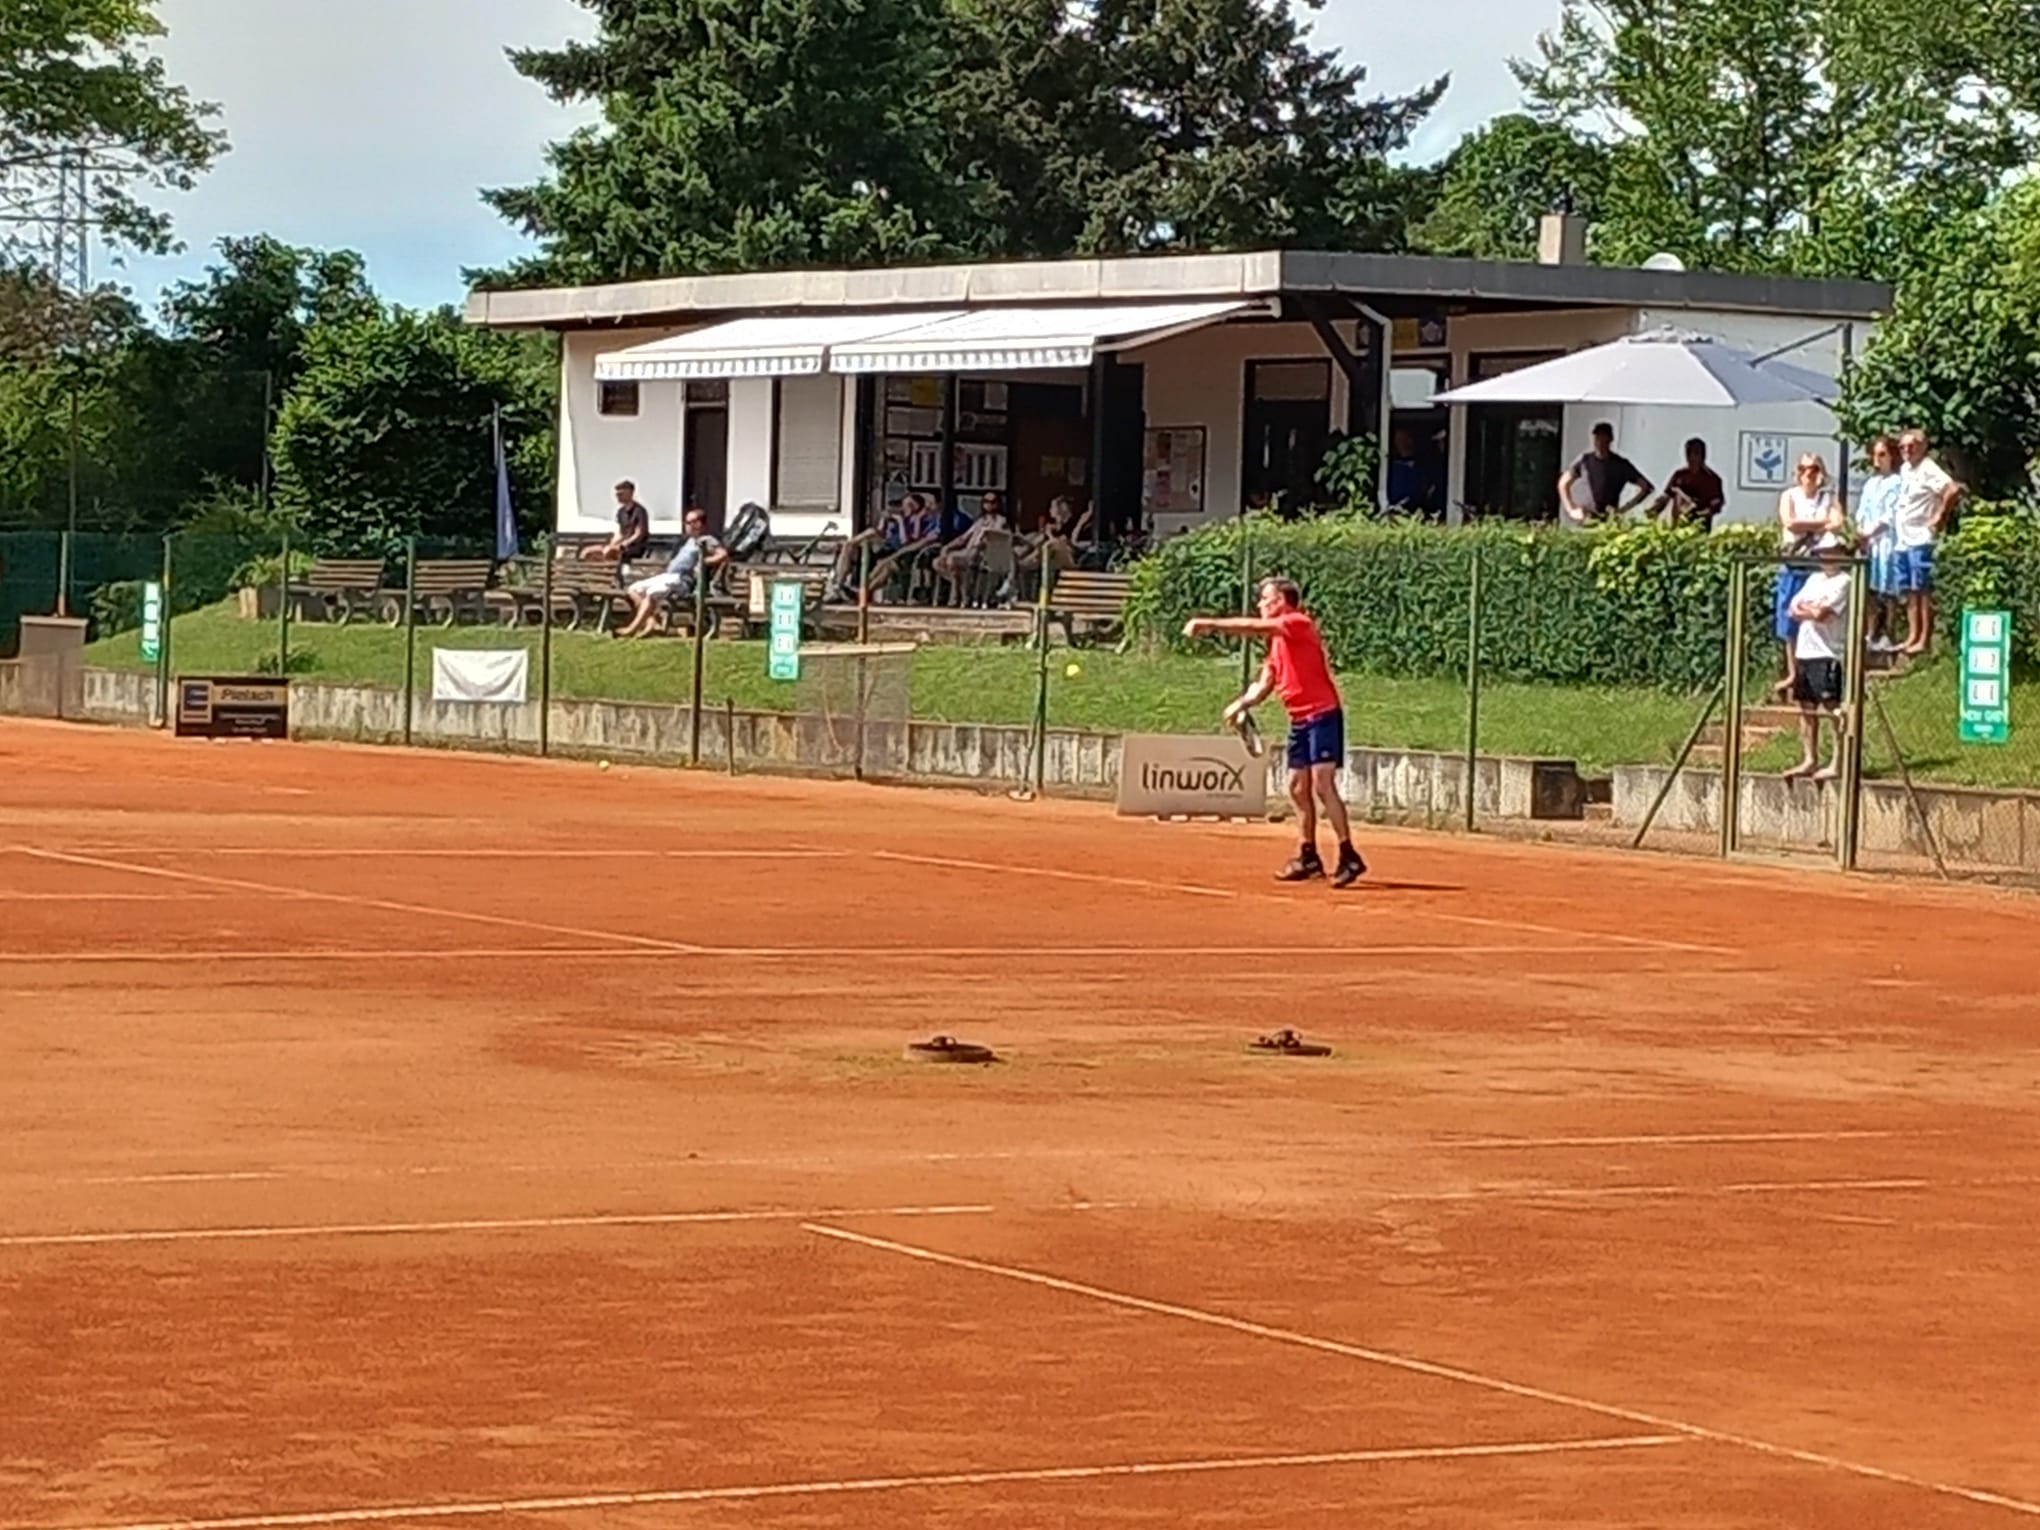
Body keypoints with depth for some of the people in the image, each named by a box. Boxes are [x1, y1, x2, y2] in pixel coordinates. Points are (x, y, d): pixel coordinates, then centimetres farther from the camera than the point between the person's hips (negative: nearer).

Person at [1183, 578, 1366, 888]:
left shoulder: (1298, 624, -10)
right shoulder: (1276, 640, 17)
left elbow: (1252, 627, -22)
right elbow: (1265, 684, 16)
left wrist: (1209, 625, -22)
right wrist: (1242, 704, -2)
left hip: (1322, 715, -10)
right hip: (1299, 720, 10)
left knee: (1322, 783, -16)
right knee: (1298, 788, 11)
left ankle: (1349, 858, -17)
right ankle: (1309, 858, 18)